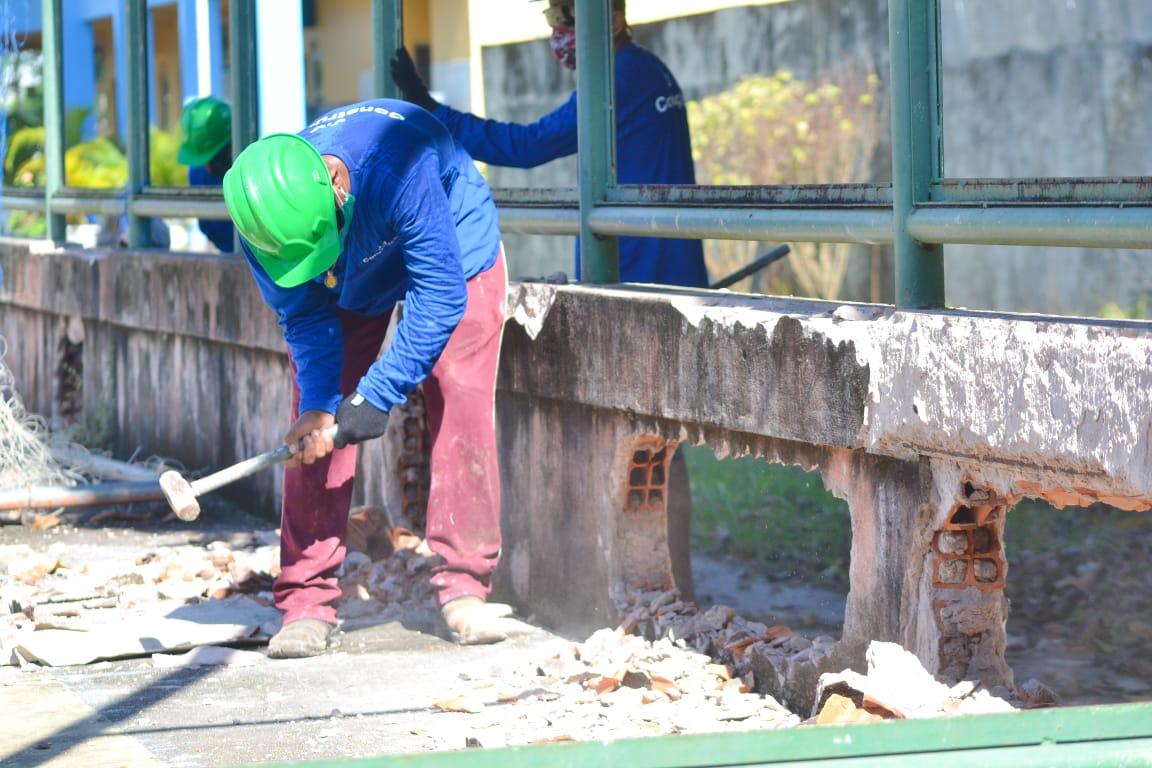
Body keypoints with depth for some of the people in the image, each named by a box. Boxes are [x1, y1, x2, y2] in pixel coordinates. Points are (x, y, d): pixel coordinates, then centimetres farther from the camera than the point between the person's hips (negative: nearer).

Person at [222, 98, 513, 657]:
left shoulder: (401, 167, -45)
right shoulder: (266, 215, -31)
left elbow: (440, 292, -38)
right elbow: (307, 315, -20)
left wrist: (379, 393, -37)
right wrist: (317, 405, -34)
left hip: (451, 253, -3)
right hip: (351, 283, 3)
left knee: (460, 404, -16)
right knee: (312, 433, -8)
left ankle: (463, 593, -11)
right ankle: (307, 604, -5)